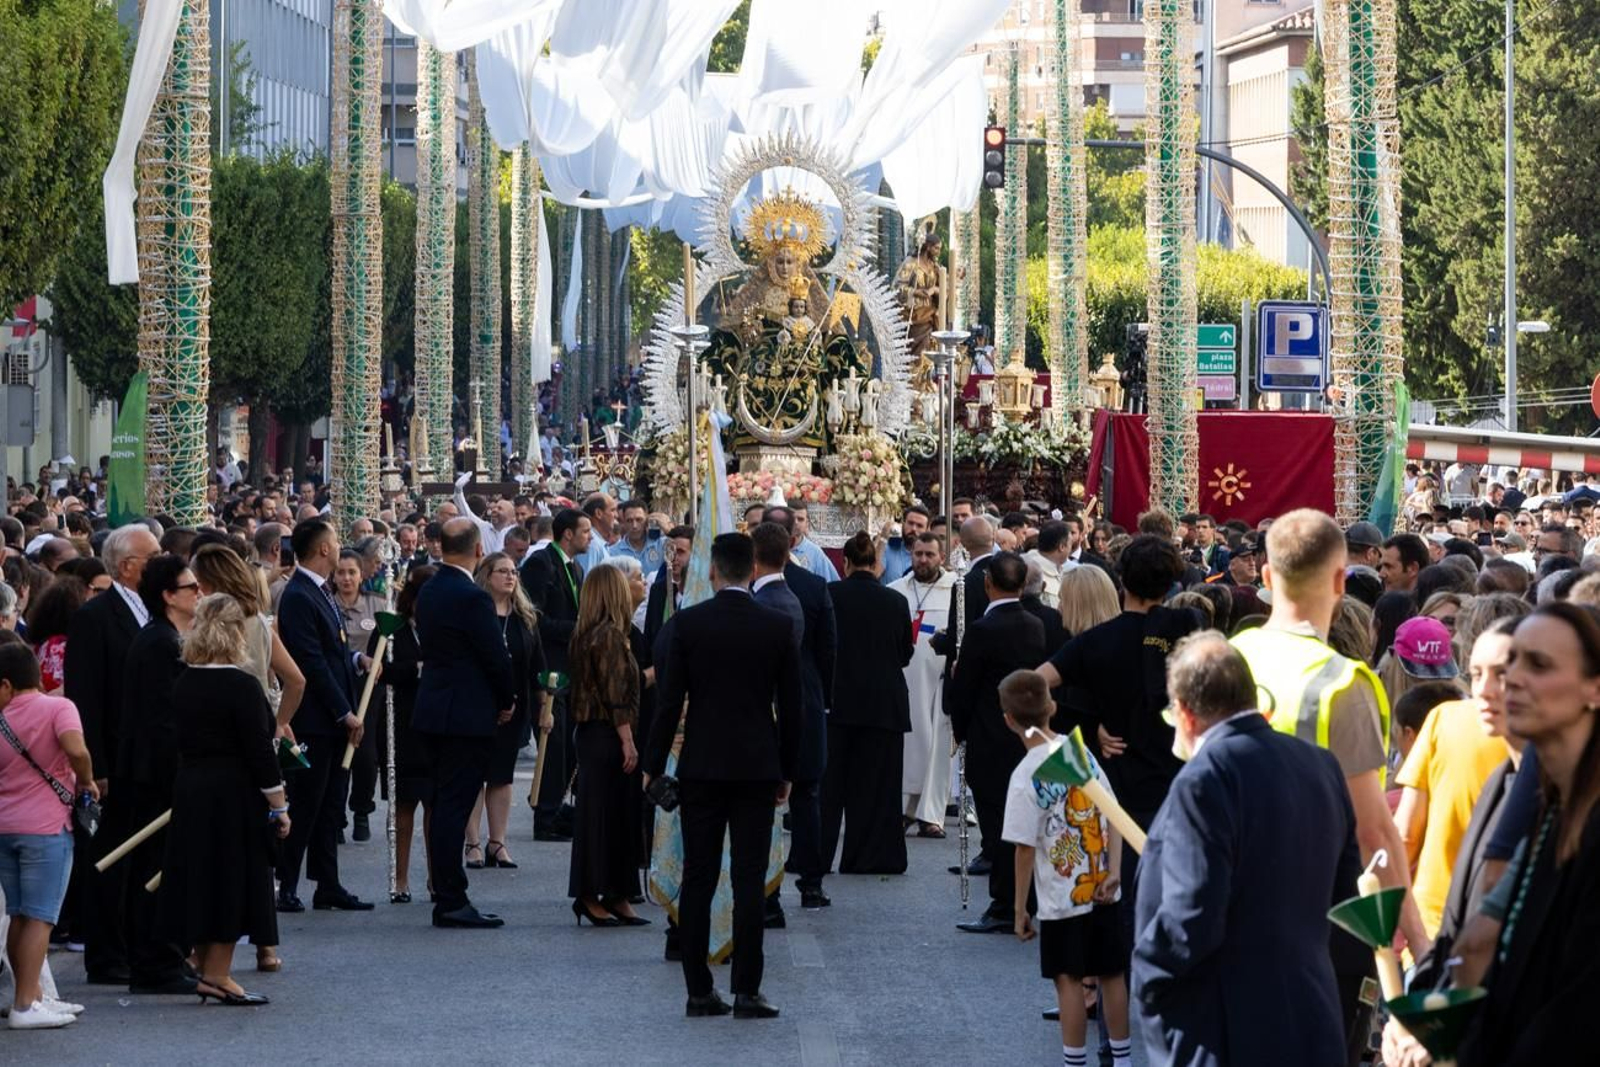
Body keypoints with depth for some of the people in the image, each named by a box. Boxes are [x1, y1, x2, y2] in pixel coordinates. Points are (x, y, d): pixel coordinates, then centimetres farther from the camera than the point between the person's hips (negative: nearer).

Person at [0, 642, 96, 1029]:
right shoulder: (57, 708, -9)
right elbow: (76, 751, -25)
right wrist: (86, 782, -8)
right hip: (46, 826, -5)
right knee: (39, 917, -4)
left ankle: (33, 995, 22)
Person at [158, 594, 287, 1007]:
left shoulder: (182, 684, 5)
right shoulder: (242, 687, -14)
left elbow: (180, 740, 12)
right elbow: (259, 751, -14)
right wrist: (279, 806, -8)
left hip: (189, 791, 7)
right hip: (235, 796, -6)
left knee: (199, 877, 12)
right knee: (233, 880, 0)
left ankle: (207, 969, 19)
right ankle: (217, 975, 1)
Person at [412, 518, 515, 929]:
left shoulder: (428, 592, 9)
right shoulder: (473, 598, -18)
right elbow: (497, 657, -15)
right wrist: (507, 701, 4)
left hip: (433, 710, 9)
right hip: (467, 716, -9)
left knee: (444, 806, 14)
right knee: (454, 807, -7)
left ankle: (446, 895, 19)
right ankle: (451, 902, -6)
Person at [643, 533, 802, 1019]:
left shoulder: (686, 623, -5)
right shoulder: (778, 627, -1)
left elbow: (669, 701, -4)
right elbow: (790, 706, 3)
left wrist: (653, 765, 4)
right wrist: (787, 772, 12)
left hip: (701, 765, 0)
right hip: (757, 767, 0)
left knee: (698, 880, 5)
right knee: (749, 880, 0)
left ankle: (699, 990, 5)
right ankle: (746, 990, -2)